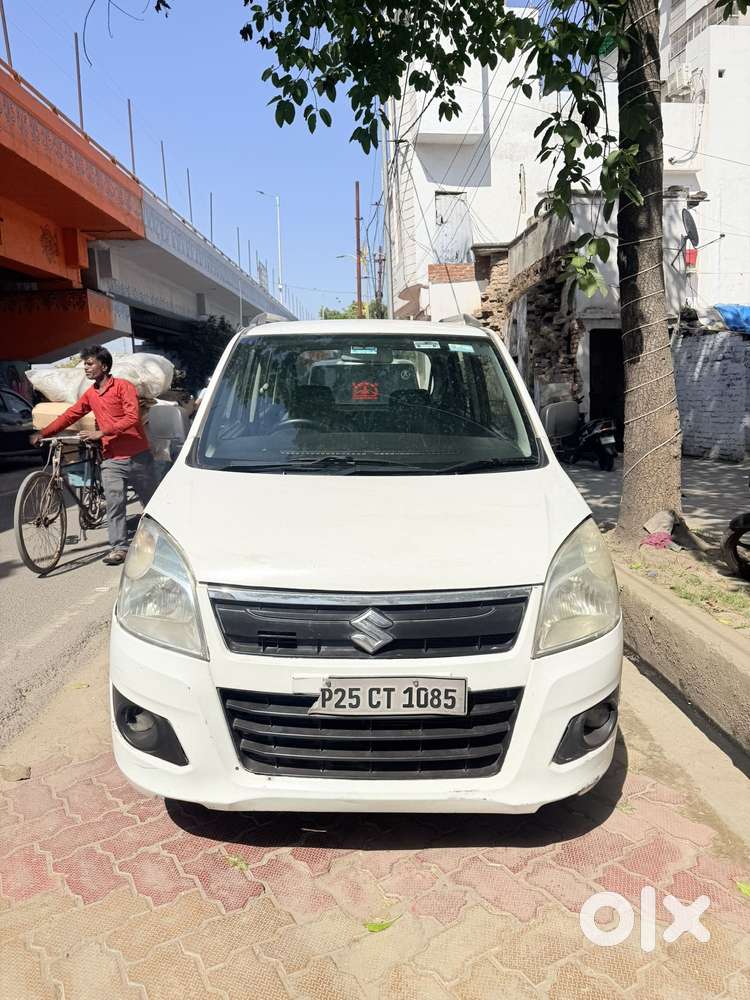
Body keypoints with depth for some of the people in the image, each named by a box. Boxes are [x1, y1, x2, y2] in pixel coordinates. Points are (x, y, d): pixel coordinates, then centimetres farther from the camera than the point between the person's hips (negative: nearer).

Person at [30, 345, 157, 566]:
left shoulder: (123, 386, -7)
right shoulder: (90, 394, 12)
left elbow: (132, 417, -18)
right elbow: (70, 415, 14)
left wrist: (101, 432, -22)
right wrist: (43, 433, 4)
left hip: (138, 456, -4)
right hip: (112, 459, 4)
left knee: (151, 501, 9)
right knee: (114, 504, -5)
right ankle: (119, 547, 1)